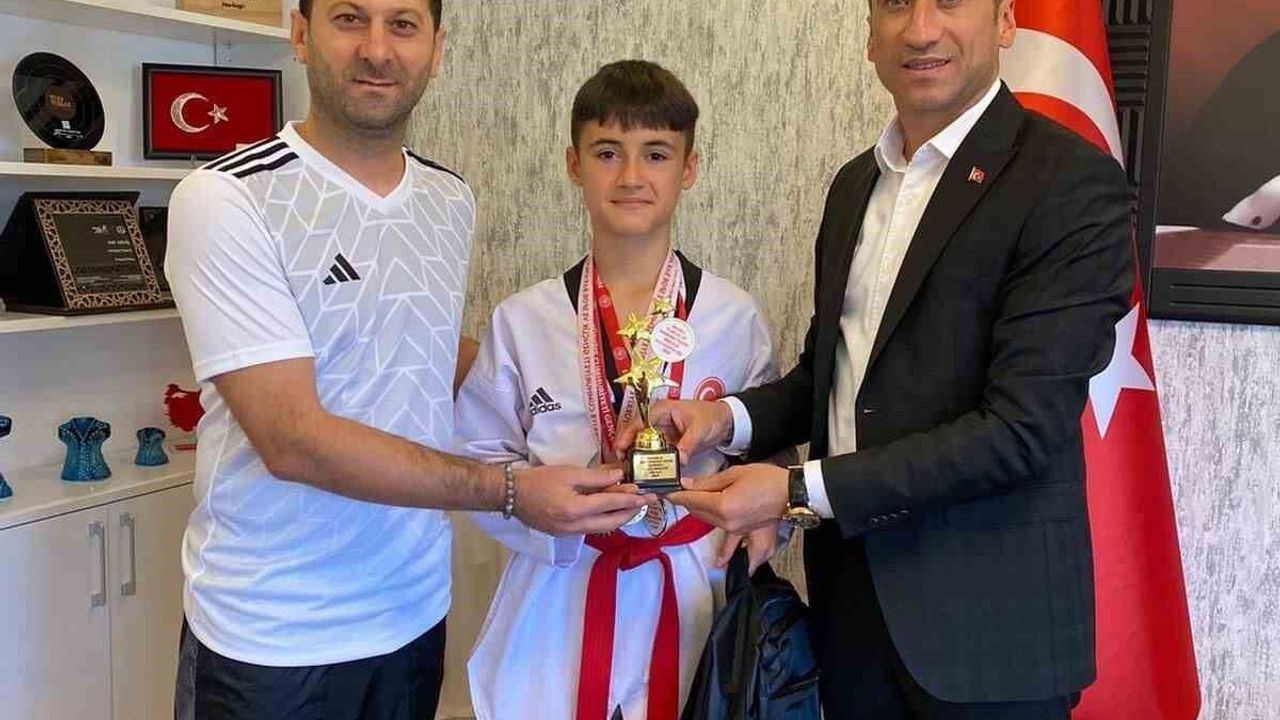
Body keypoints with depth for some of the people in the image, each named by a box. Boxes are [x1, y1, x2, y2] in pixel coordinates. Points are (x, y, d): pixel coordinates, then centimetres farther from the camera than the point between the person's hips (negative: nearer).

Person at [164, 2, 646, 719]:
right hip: (271, 633, -5)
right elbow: (293, 440, -23)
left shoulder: (453, 202, 3)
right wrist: (512, 491, -24)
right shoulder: (226, 200, -16)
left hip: (416, 608, 5)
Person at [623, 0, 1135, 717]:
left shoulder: (1074, 183, -14)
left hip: (987, 616, -5)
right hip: (850, 586, 6)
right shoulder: (855, 183, 10)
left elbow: (1022, 426, -19)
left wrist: (799, 490, -21)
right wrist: (730, 417, -3)